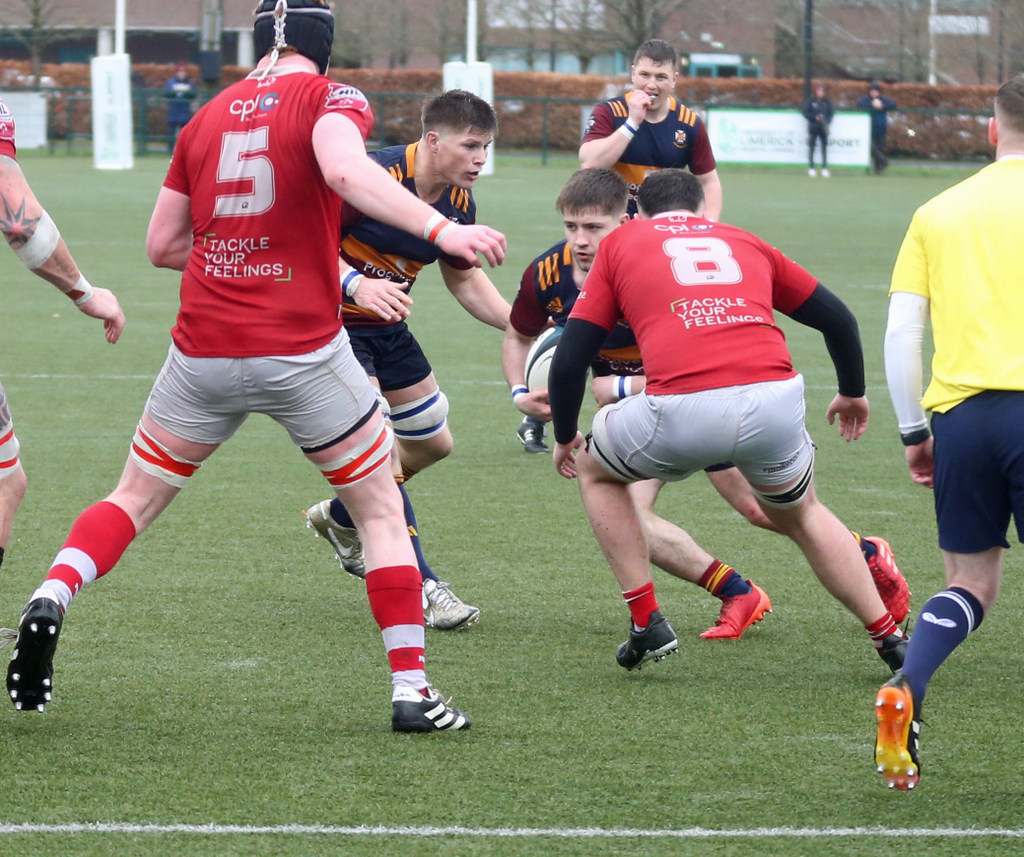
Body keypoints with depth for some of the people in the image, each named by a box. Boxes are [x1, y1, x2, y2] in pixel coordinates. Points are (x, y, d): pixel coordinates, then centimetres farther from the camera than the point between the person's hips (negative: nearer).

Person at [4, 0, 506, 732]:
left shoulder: (208, 117, 11)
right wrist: (440, 228, -35)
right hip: (304, 354, -4)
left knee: (134, 500, 19)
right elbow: (345, 169, -27)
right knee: (382, 510, 12)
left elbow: (162, 244, 15)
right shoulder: (330, 99, -4)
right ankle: (411, 691, 6)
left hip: (203, 352, 4)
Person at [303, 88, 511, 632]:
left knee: (433, 443, 16)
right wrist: (359, 284, -42)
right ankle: (420, 586, -15)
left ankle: (341, 518, 39)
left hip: (386, 326, 9)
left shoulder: (459, 203, -3)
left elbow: (465, 281, 11)